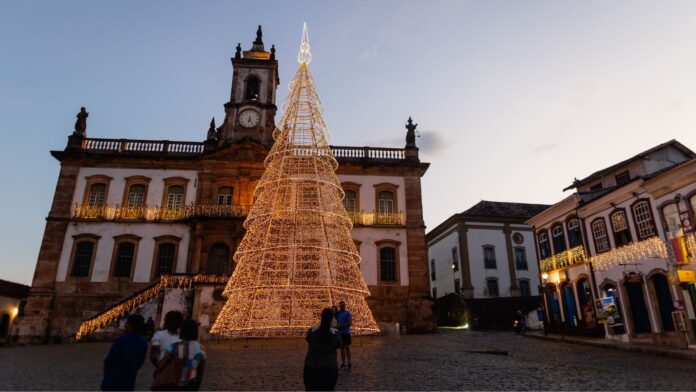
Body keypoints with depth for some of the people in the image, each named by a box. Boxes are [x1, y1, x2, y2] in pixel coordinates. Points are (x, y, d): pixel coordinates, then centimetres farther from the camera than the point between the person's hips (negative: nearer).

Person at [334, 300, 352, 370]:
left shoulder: (348, 313, -4)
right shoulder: (337, 313, 10)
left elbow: (350, 323, -13)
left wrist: (341, 326, -18)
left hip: (346, 333, -4)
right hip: (339, 333, 4)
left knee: (347, 347, -1)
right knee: (342, 348, 9)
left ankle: (349, 363, 4)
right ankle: (343, 363, 15)